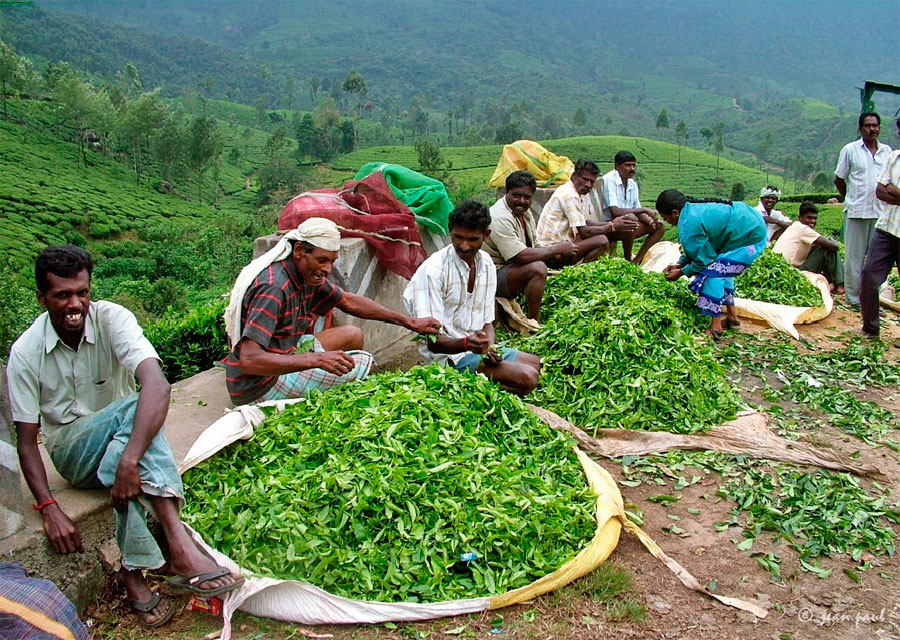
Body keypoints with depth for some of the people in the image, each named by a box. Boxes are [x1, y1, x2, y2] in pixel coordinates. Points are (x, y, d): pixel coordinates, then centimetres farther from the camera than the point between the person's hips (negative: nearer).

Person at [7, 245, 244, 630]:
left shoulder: (112, 319, -17)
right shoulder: (25, 353, -12)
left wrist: (130, 460, -48)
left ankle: (134, 570, -31)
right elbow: (26, 442, -10)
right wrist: (49, 509, -25)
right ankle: (179, 546, -43)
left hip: (120, 438, 1)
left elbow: (157, 387, -35)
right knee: (132, 409, -34)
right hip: (71, 451, -1)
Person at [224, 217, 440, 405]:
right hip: (259, 387, -9)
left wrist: (409, 322, 12)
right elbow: (249, 360, -34)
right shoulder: (273, 288, -27)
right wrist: (318, 359, -38)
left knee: (352, 335, 10)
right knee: (364, 363, -12)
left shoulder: (307, 273, -1)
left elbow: (349, 301, 15)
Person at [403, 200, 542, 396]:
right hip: (447, 355, -8)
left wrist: (489, 347, -14)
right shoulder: (432, 271, -20)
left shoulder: (486, 264, 3)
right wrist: (466, 343, -39)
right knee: (526, 379, -20)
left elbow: (486, 321, 8)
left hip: (475, 346, 8)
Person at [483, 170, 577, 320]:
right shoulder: (500, 218, -23)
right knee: (538, 268, -30)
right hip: (494, 275, -10)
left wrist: (558, 256, -12)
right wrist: (557, 249, -19)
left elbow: (535, 248, 9)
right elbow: (522, 256, -31)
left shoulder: (524, 211, 8)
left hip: (512, 269, 10)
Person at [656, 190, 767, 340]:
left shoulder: (688, 226, -23)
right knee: (721, 268, 24)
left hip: (751, 239, -11)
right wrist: (680, 264, 12)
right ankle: (732, 316, 34)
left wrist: (681, 272, -1)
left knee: (712, 273, -13)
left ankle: (715, 328, -7)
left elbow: (704, 260, -14)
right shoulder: (693, 208, 8)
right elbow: (699, 247, 19)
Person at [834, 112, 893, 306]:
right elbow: (839, 179, 6)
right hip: (856, 212, -3)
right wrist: (851, 199, 8)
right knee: (854, 257, 1)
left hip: (880, 212, 3)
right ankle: (853, 298, 9)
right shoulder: (850, 150, 2)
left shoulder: (887, 151, 10)